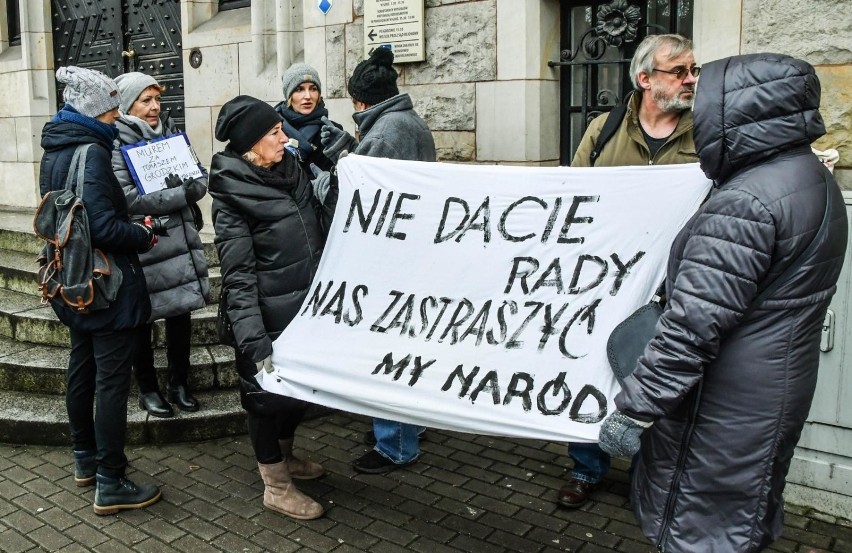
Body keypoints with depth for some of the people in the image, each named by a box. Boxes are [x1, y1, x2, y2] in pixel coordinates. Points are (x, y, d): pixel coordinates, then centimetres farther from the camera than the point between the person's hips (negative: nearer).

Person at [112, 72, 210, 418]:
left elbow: (201, 180, 7)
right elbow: (128, 198, -20)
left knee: (181, 313, 12)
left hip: (180, 241, 5)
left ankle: (179, 385, 28)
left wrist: (191, 187, -16)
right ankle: (147, 389, 24)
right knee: (143, 320, 8)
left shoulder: (171, 133, 9)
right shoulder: (116, 142, -9)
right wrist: (180, 195, -18)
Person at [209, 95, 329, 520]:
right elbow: (238, 276, -19)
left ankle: (284, 456, 44)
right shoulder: (231, 194, -15)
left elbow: (317, 236, 16)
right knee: (271, 390, 7)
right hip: (271, 316, -8)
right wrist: (254, 342, -26)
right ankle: (275, 486, 25)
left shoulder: (291, 170, 6)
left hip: (309, 307, 8)